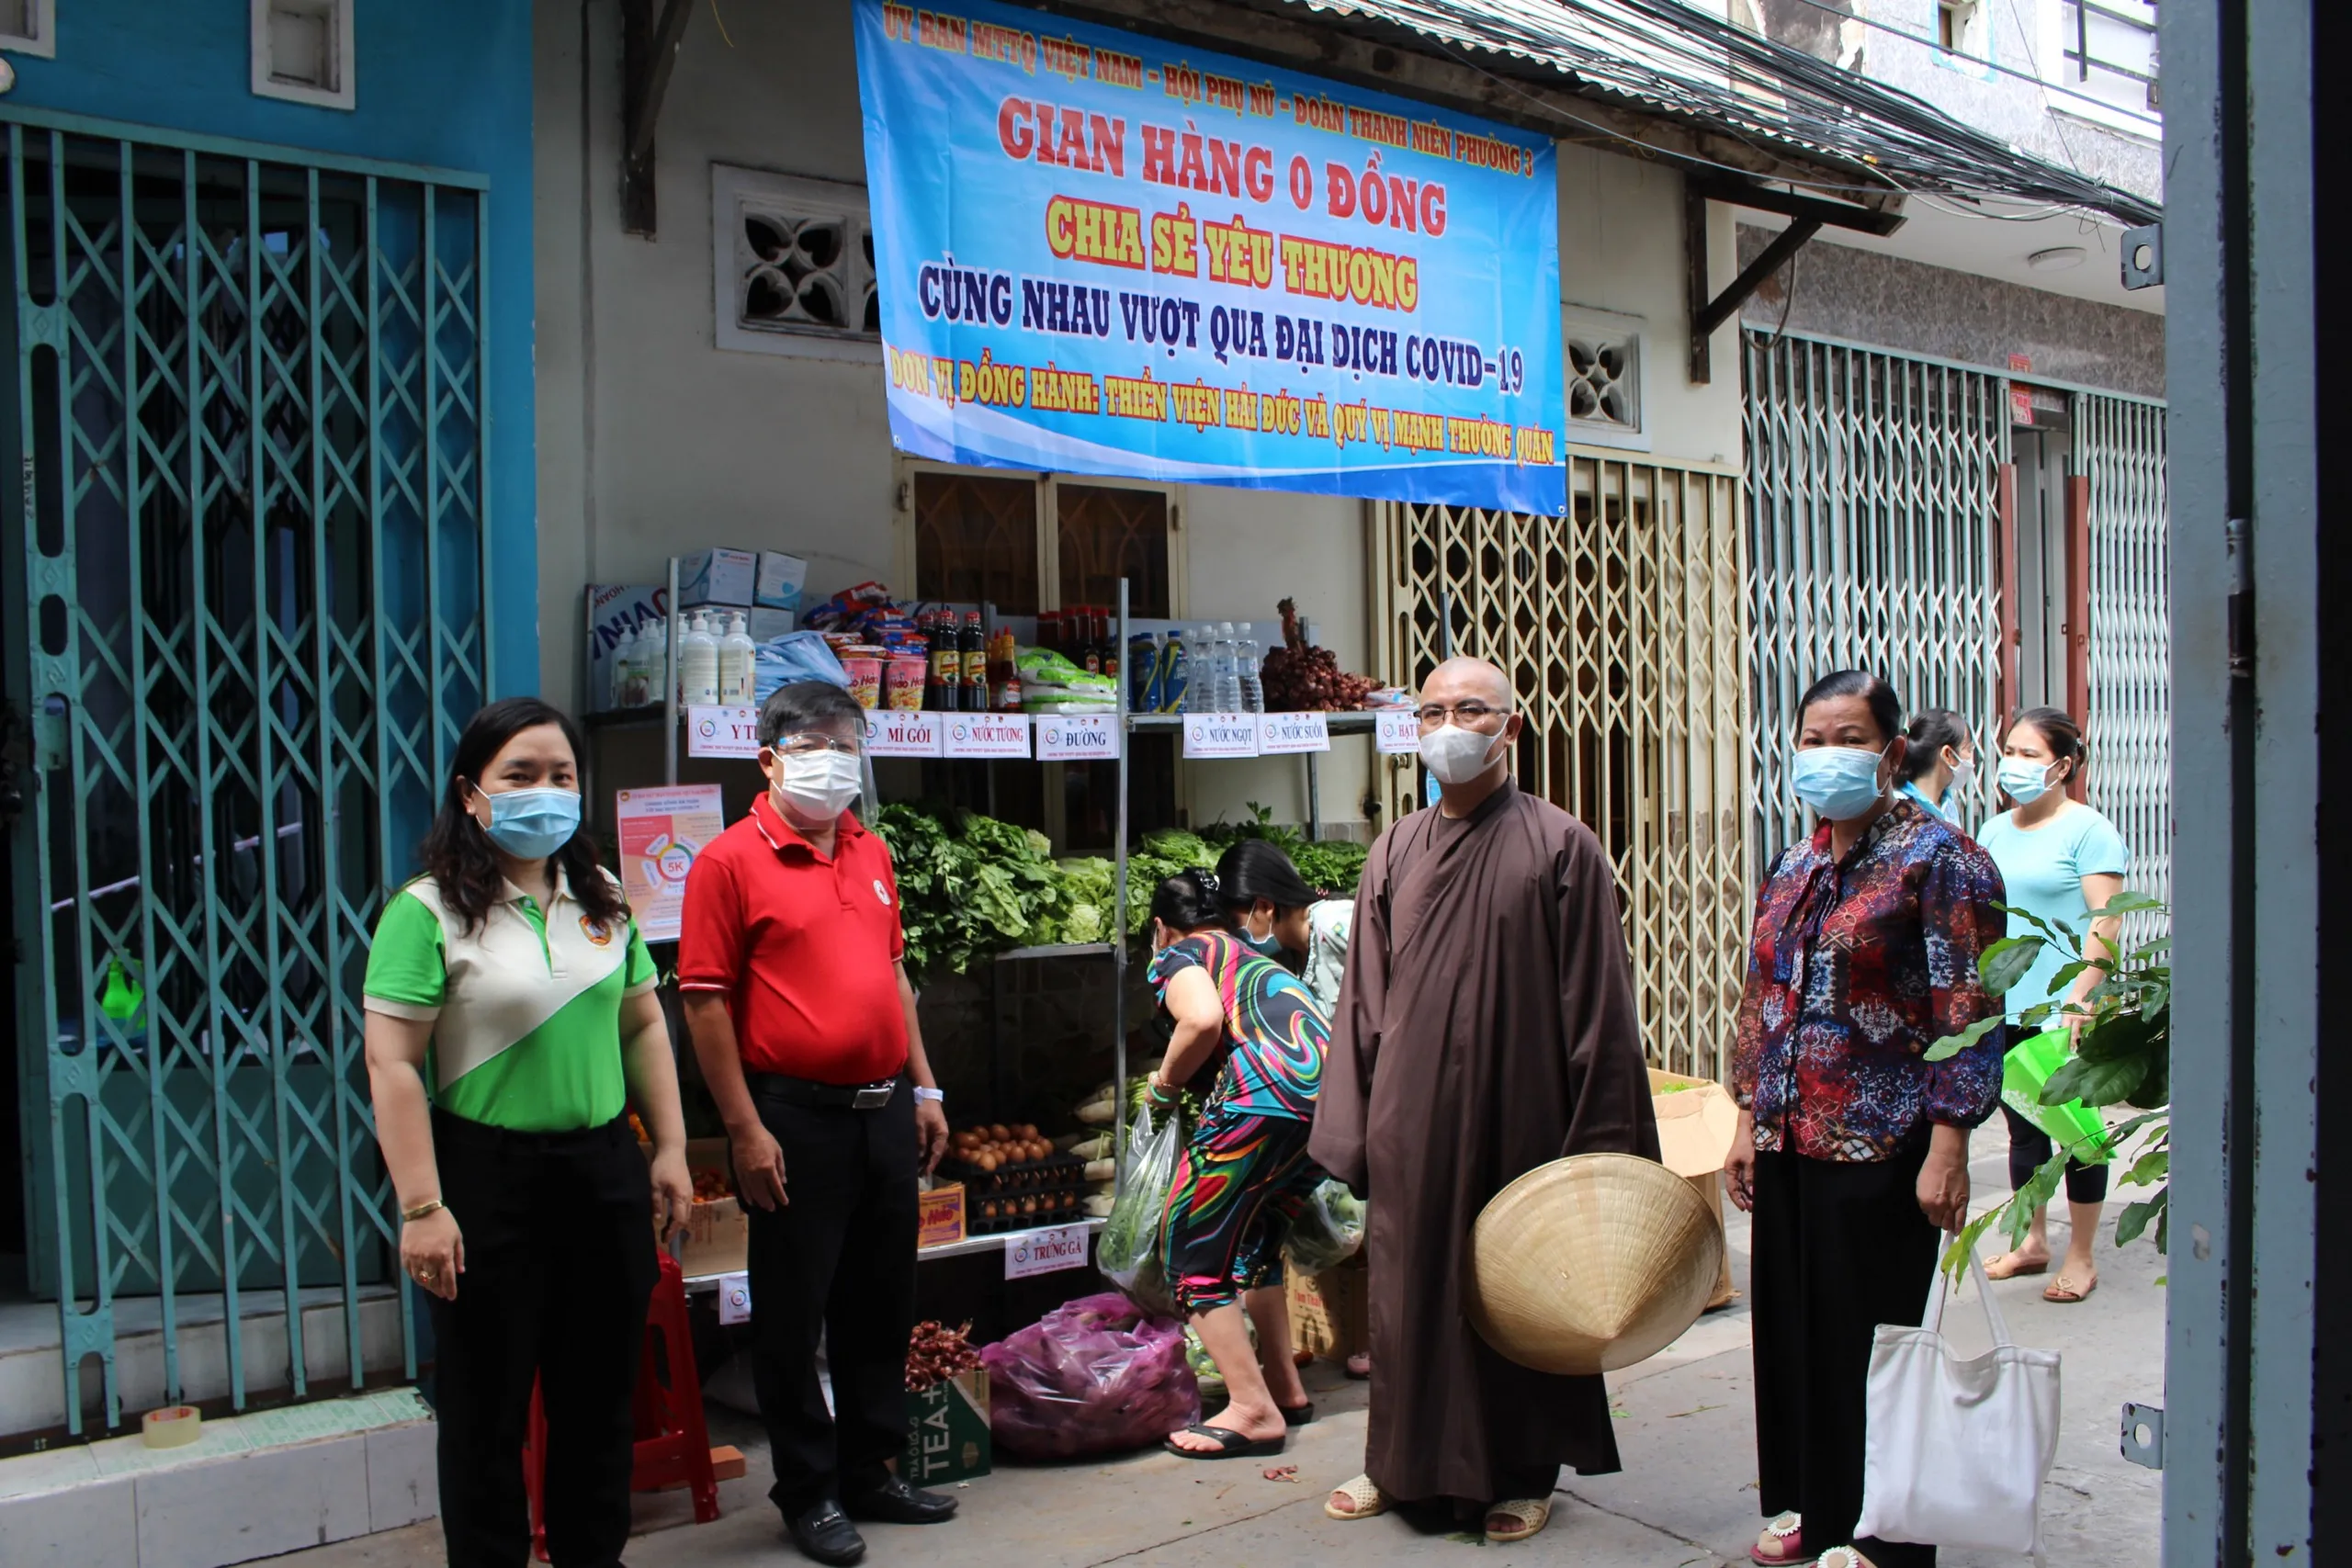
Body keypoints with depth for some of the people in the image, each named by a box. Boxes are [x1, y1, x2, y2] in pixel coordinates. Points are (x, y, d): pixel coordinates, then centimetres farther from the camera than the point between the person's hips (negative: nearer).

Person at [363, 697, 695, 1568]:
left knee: (600, 1392, 15)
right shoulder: (429, 911, -10)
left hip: (605, 1171, 5)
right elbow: (392, 1065, -13)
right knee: (486, 1405, 9)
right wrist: (422, 1208, -17)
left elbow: (643, 1026, 13)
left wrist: (669, 1150, 8)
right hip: (488, 1177, -5)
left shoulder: (603, 901, 8)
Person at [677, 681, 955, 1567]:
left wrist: (922, 1088, 13)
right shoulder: (730, 860, -10)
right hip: (796, 1118, -6)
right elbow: (705, 1002, -12)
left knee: (882, 1299, 16)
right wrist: (745, 1129, -14)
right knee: (794, 1312, 7)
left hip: (886, 1110, 7)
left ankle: (872, 1472, 32)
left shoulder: (871, 854, 11)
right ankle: (808, 1493, 23)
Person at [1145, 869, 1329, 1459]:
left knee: (1189, 1249, 4)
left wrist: (1165, 1083, 5)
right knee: (1255, 1242, 26)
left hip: (1265, 1094, -8)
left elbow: (1203, 1018, -11)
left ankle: (1254, 1410, 4)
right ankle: (1285, 1388, 31)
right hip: (1330, 1092, 8)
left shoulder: (1177, 955, 11)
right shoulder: (1251, 957, 34)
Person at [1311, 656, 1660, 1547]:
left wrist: (1597, 1136, -8)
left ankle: (1524, 1472, 28)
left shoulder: (1562, 847, -5)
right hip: (1411, 1121, 4)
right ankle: (1408, 1461, 29)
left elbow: (1597, 1001, -6)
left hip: (1518, 1114, -3)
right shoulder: (1397, 853, 6)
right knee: (1411, 1285, 12)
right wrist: (1350, 1128, 4)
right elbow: (1363, 999, 8)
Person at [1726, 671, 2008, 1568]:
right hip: (1789, 1143, 7)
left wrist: (1947, 1147, -17)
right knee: (1792, 1322, 13)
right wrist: (1748, 1120, 13)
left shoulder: (1937, 859, -8)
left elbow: (1967, 1014, -13)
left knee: (1871, 1331, 4)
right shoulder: (1793, 867, 12)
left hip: (1880, 1146, -6)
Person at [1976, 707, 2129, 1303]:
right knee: (2023, 1129, 14)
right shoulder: (1994, 831, 12)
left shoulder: (2088, 829, -7)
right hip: (2003, 1008, 6)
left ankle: (2080, 1258, 17)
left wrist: (2078, 1002, -20)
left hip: (2061, 1011, -6)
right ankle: (2033, 1243, 28)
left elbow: (2105, 924, -13)